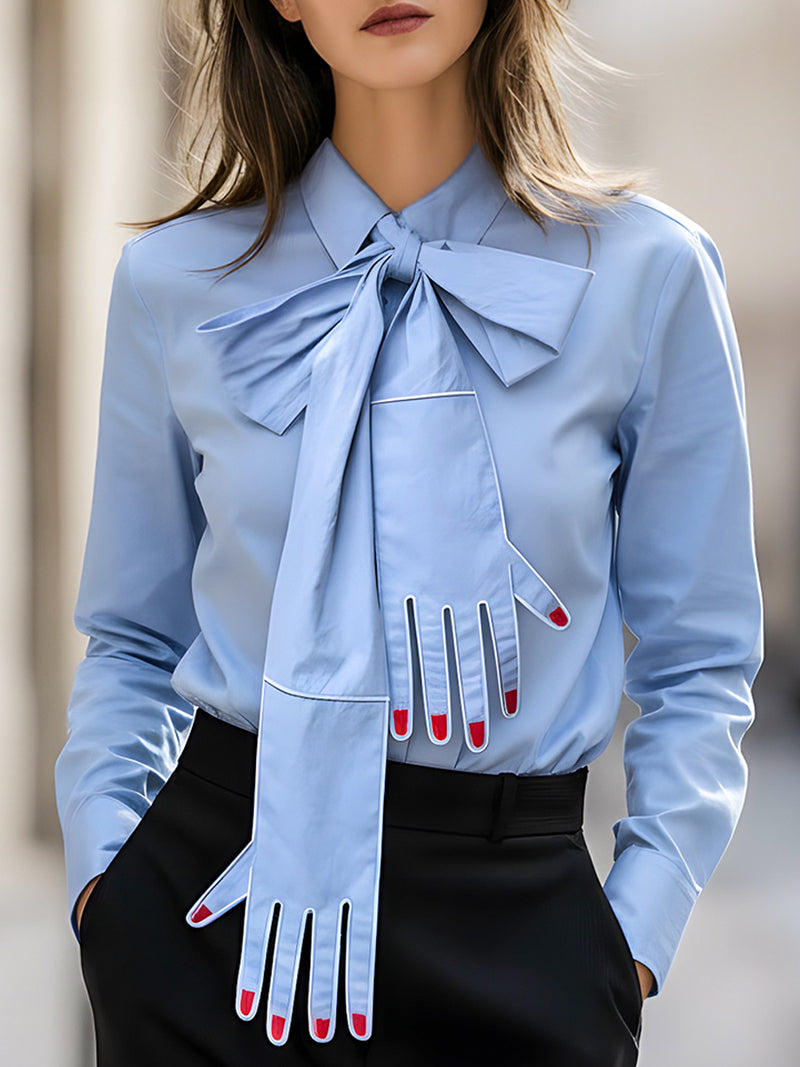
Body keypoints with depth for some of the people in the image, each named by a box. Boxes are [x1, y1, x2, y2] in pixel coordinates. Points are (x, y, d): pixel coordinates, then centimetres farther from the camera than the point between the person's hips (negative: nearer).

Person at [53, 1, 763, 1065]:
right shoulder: (174, 281, 0)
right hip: (212, 899, 1)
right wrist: (103, 858, -4)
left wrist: (636, 932, -7)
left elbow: (697, 661, 2)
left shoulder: (648, 271, -3)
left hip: (510, 915, 0)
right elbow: (132, 639, 10)